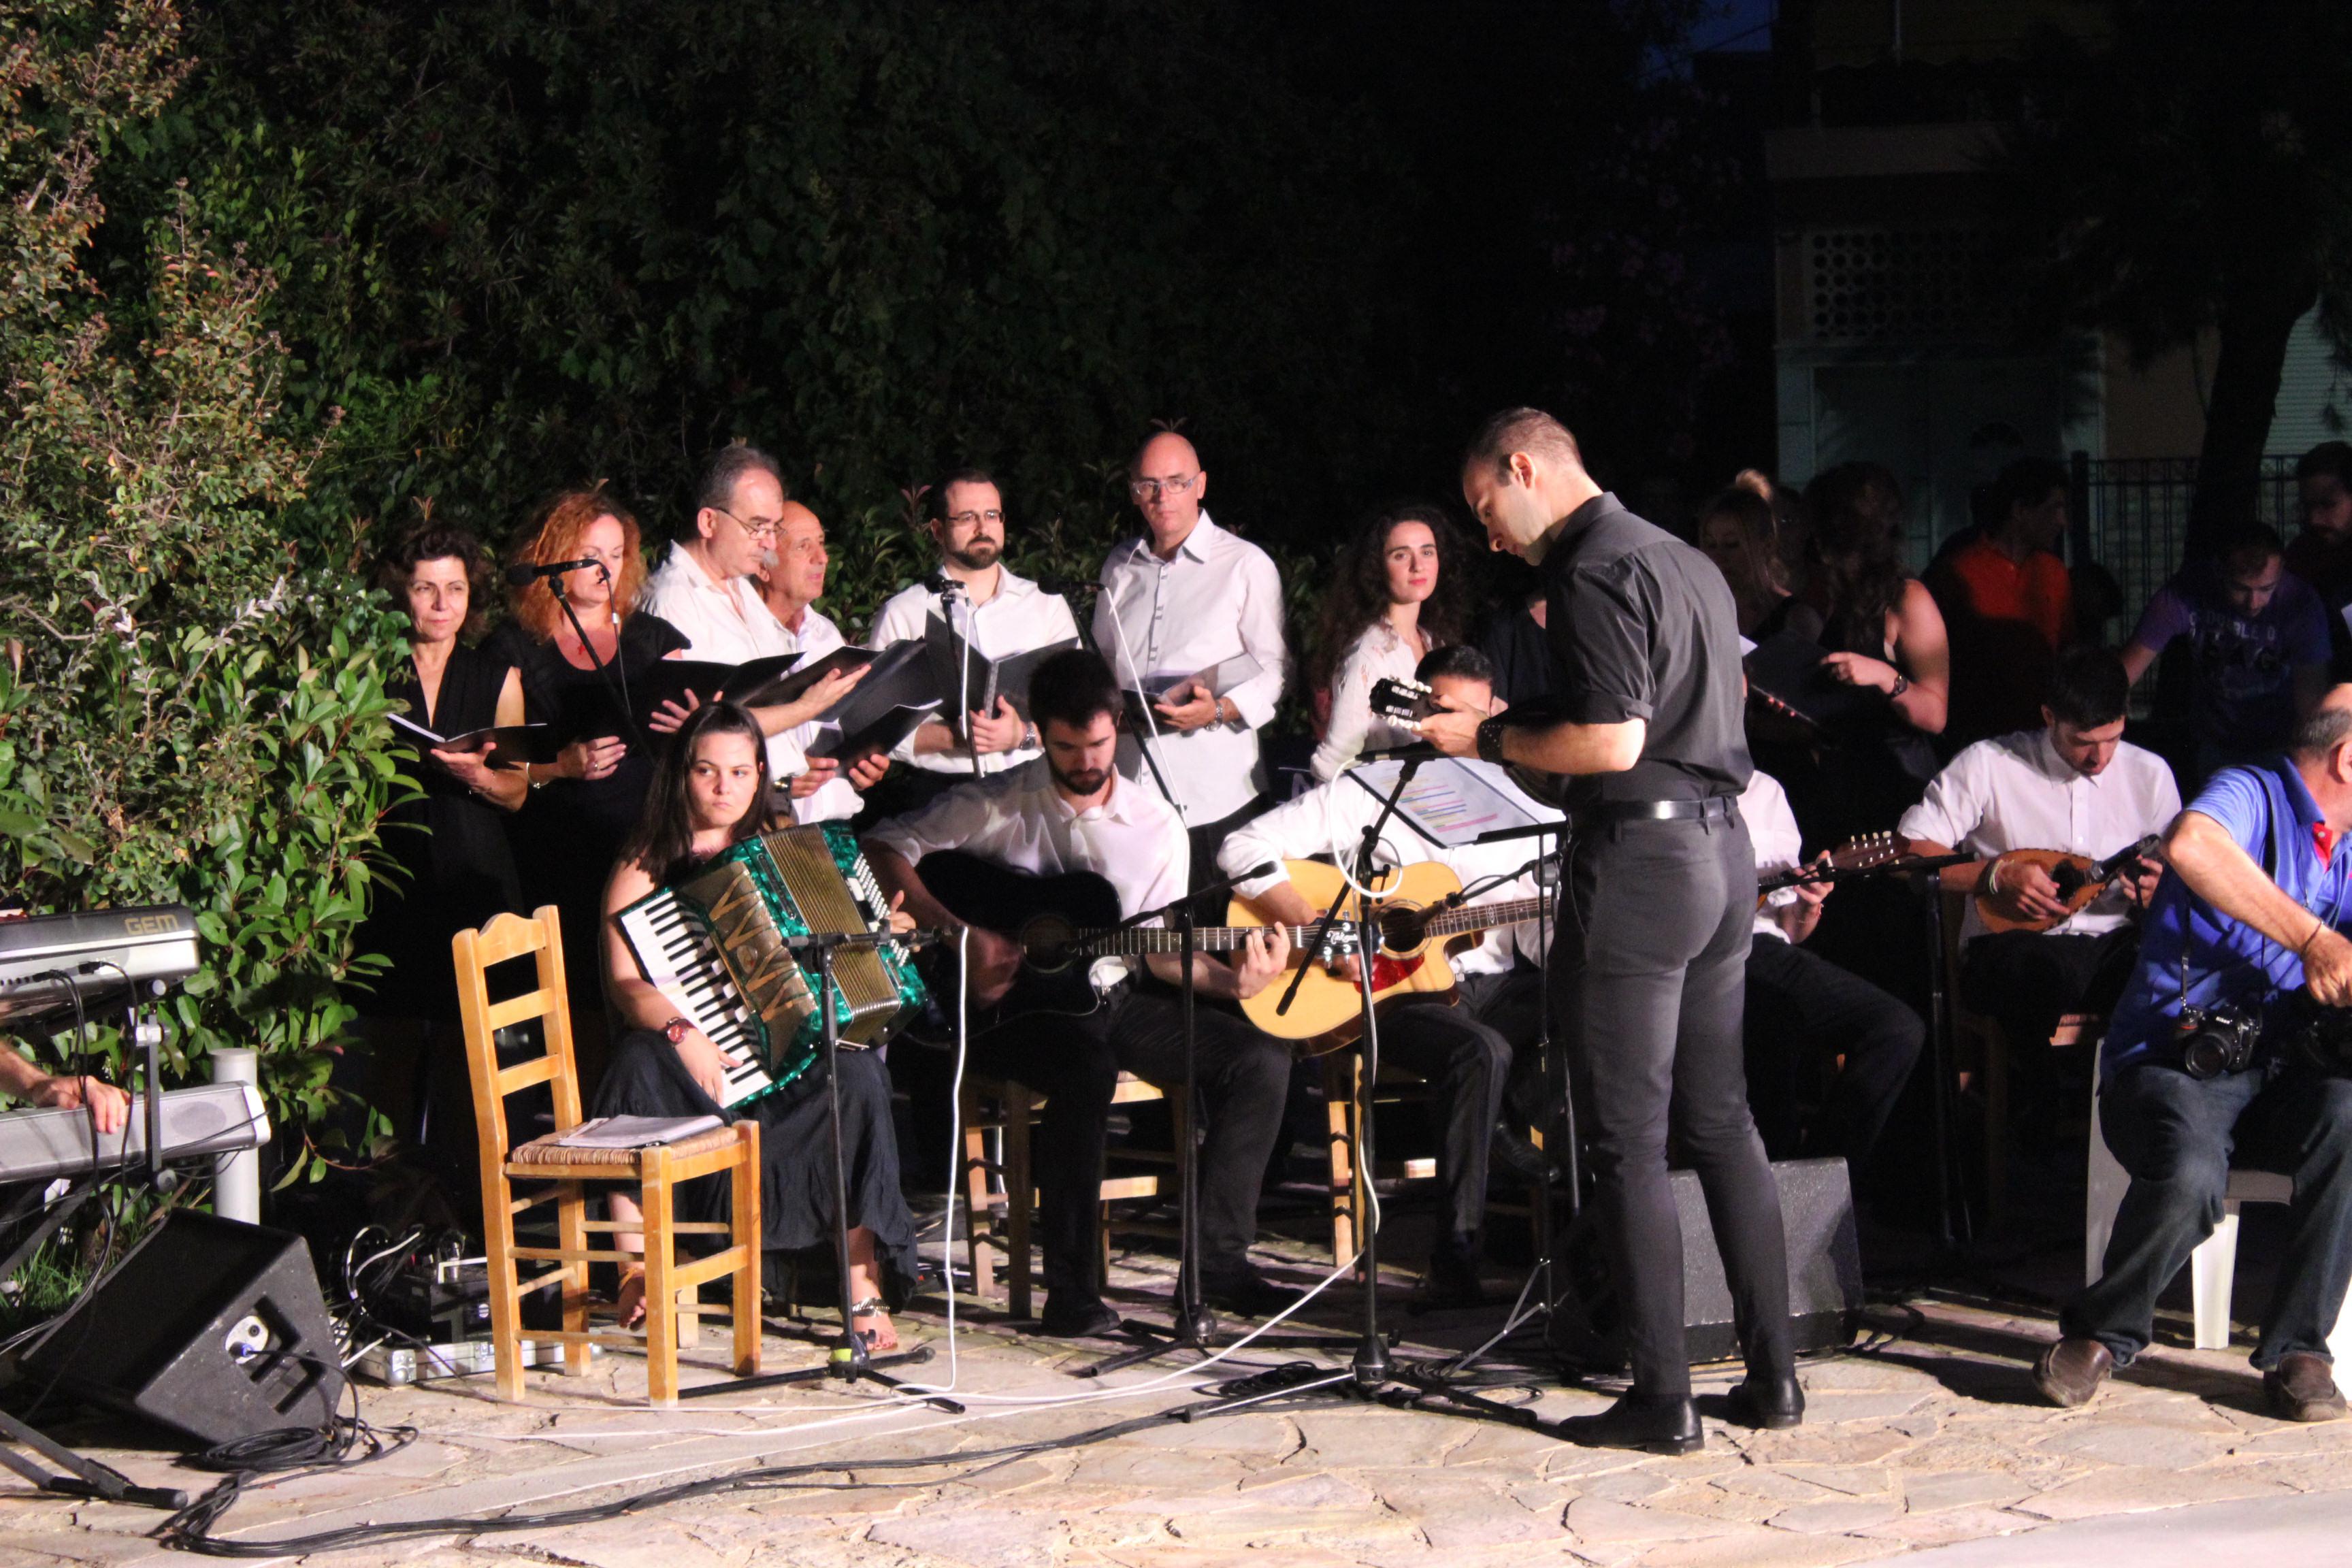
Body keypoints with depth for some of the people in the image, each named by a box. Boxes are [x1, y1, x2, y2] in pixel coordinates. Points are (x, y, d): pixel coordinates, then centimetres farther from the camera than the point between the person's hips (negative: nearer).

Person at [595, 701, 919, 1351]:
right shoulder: (645, 864, 3)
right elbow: (623, 982, -9)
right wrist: (681, 1032, -28)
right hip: (691, 1055, -2)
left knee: (856, 1074, -29)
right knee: (637, 1064, -36)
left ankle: (863, 1290, -29)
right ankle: (636, 1267, -24)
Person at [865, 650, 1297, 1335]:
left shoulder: (1158, 826, 7)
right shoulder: (999, 806, -5)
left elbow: (1160, 950, 8)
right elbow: (884, 850, -10)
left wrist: (1231, 979, -13)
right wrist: (964, 933, -19)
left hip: (1113, 998, 5)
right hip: (1015, 1004, -5)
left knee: (1260, 1060, -14)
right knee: (1087, 1068, -38)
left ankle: (1219, 1260, -10)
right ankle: (1069, 1286, -31)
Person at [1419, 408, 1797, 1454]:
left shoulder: (1595, 572, -13)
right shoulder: (1689, 563, 17)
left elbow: (1613, 742, -21)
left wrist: (1489, 739, -9)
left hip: (1639, 853, -9)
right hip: (1722, 849, 9)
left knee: (1628, 1140, -3)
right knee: (1720, 1120, 13)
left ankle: (1662, 1398, 0)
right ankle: (1772, 1373, 14)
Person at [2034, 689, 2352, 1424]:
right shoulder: (2252, 797, -4)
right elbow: (2190, 845, -29)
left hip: (2282, 1073, 6)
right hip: (2175, 1063, -6)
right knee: (2191, 1176, -35)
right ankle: (2102, 1334, -5)